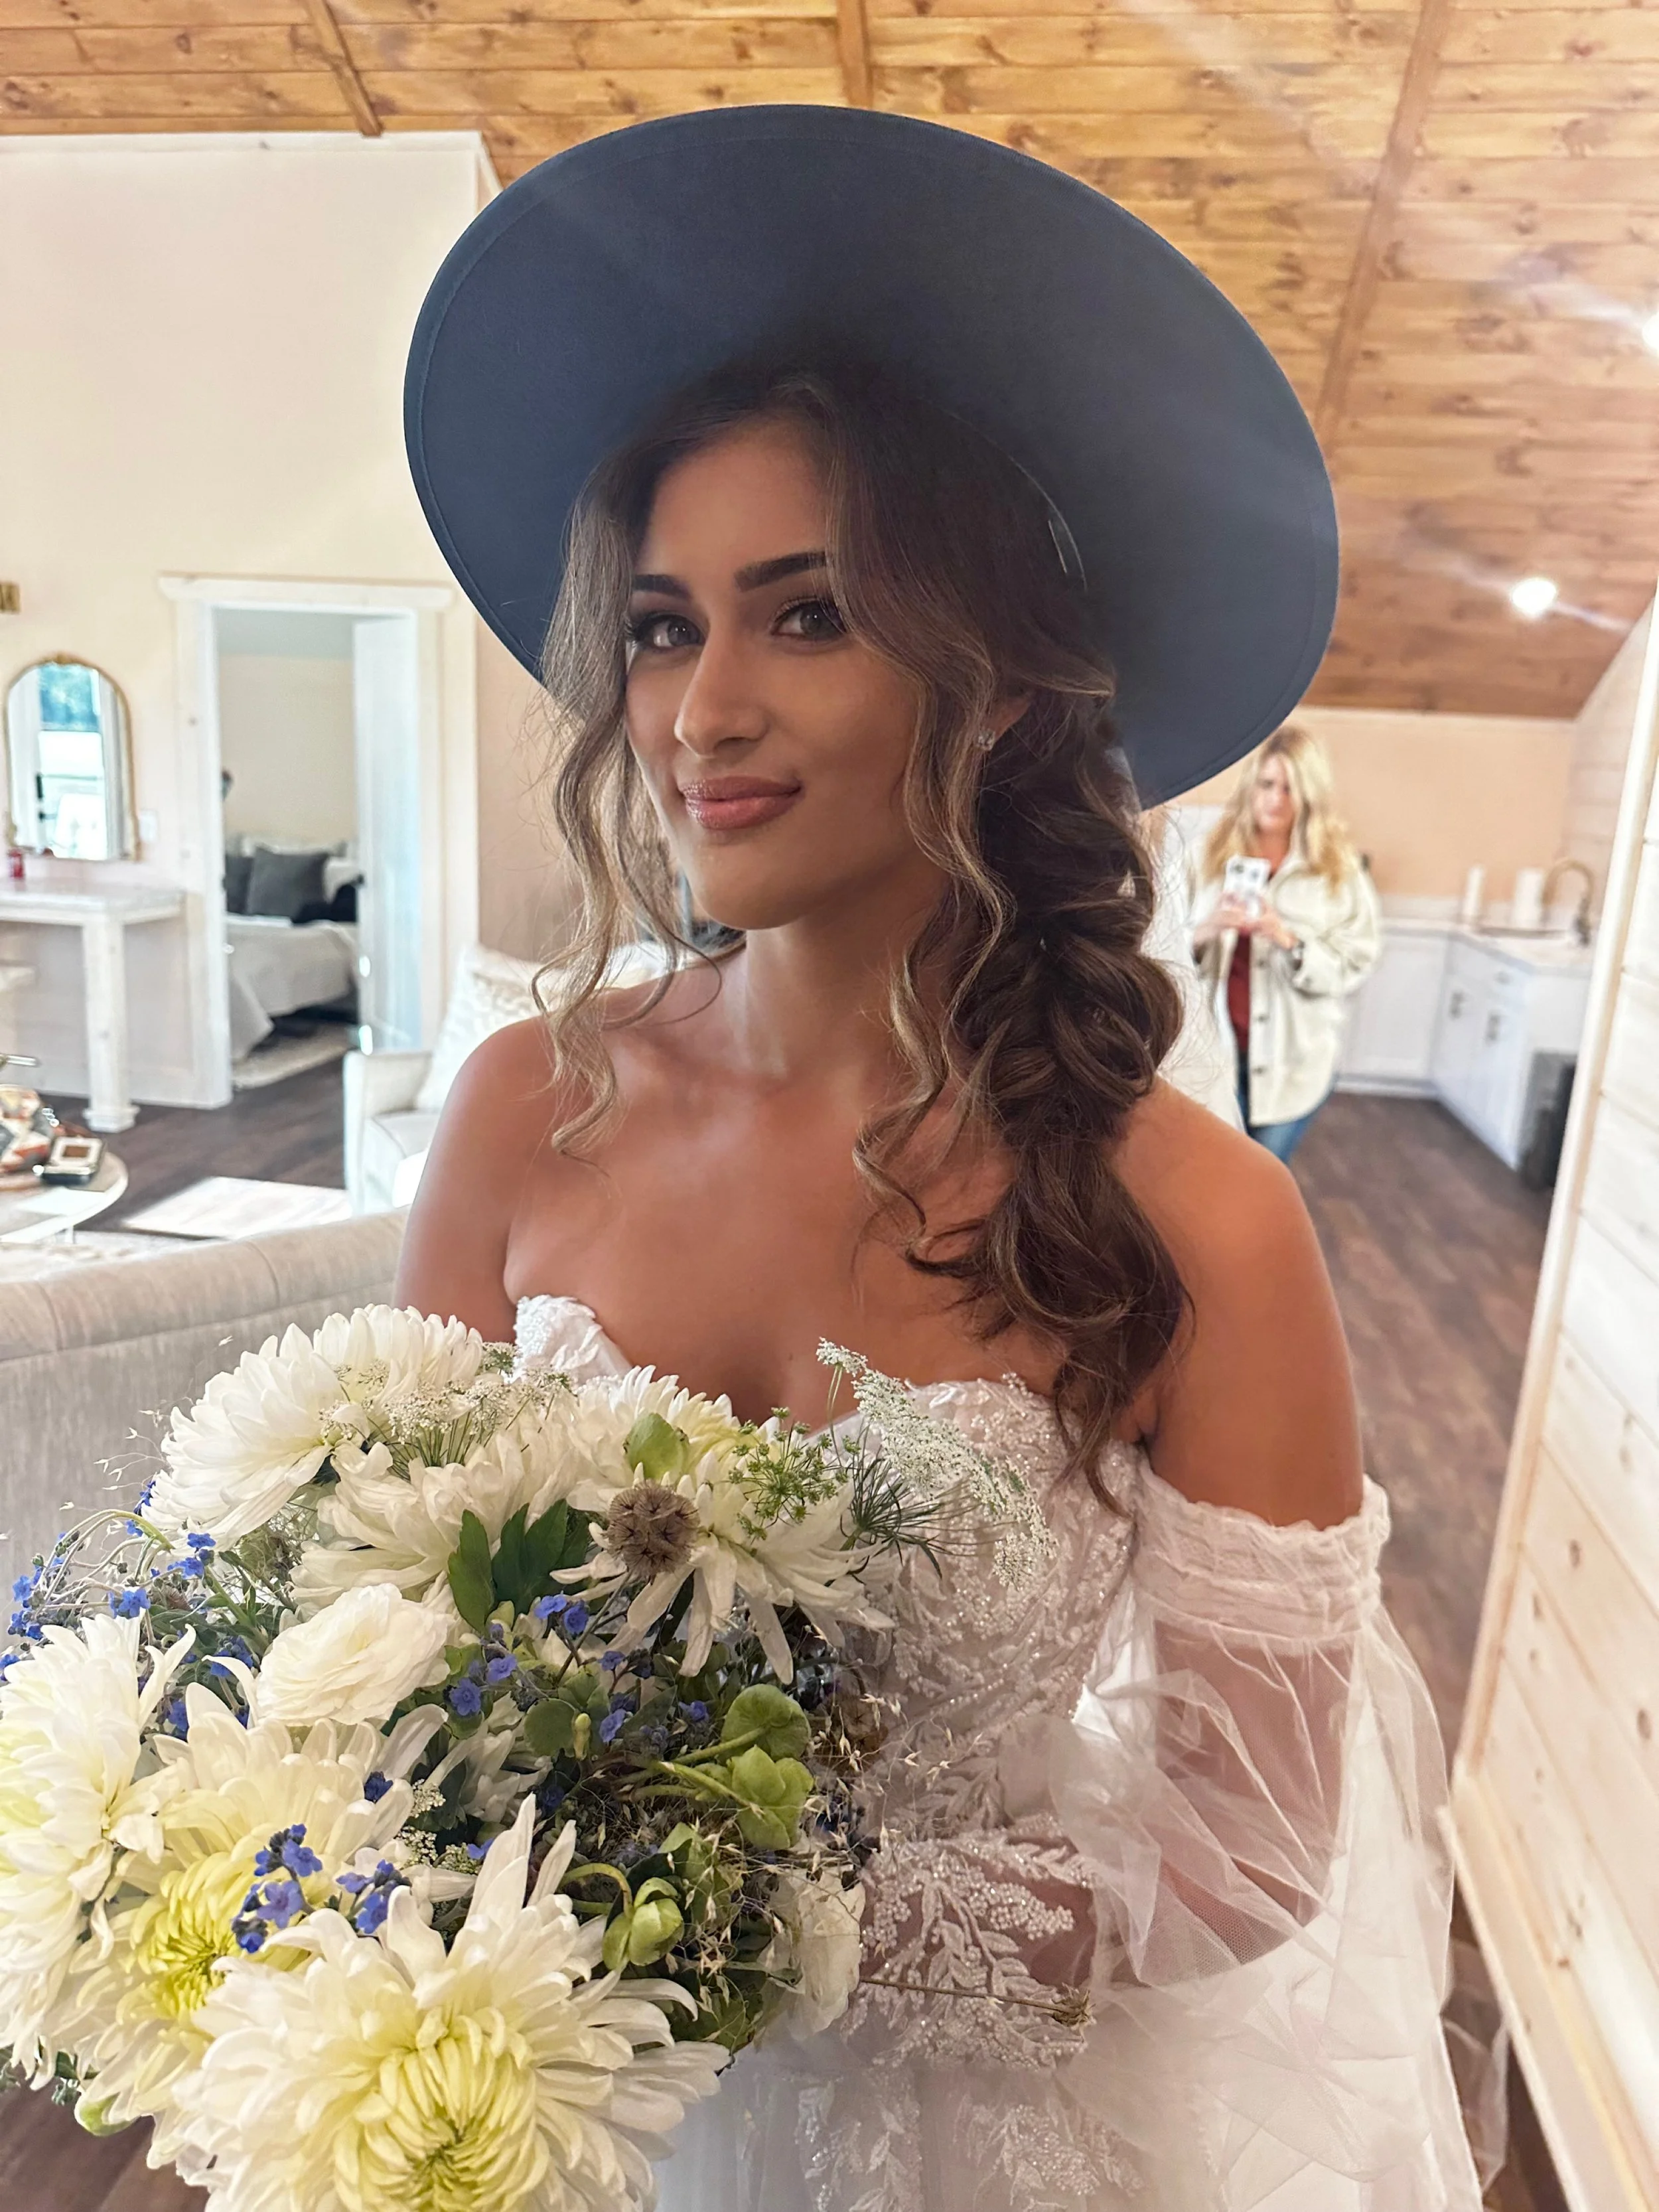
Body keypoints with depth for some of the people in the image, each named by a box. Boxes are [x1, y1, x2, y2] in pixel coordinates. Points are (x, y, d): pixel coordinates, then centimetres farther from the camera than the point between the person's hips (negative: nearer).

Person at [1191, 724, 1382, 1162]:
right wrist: (1207, 930, -21)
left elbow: (1354, 966, -9)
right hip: (1221, 1043, 1)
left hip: (1294, 1053, -1)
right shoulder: (1218, 852, 2)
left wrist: (1286, 939, -24)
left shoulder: (1339, 867, -4)